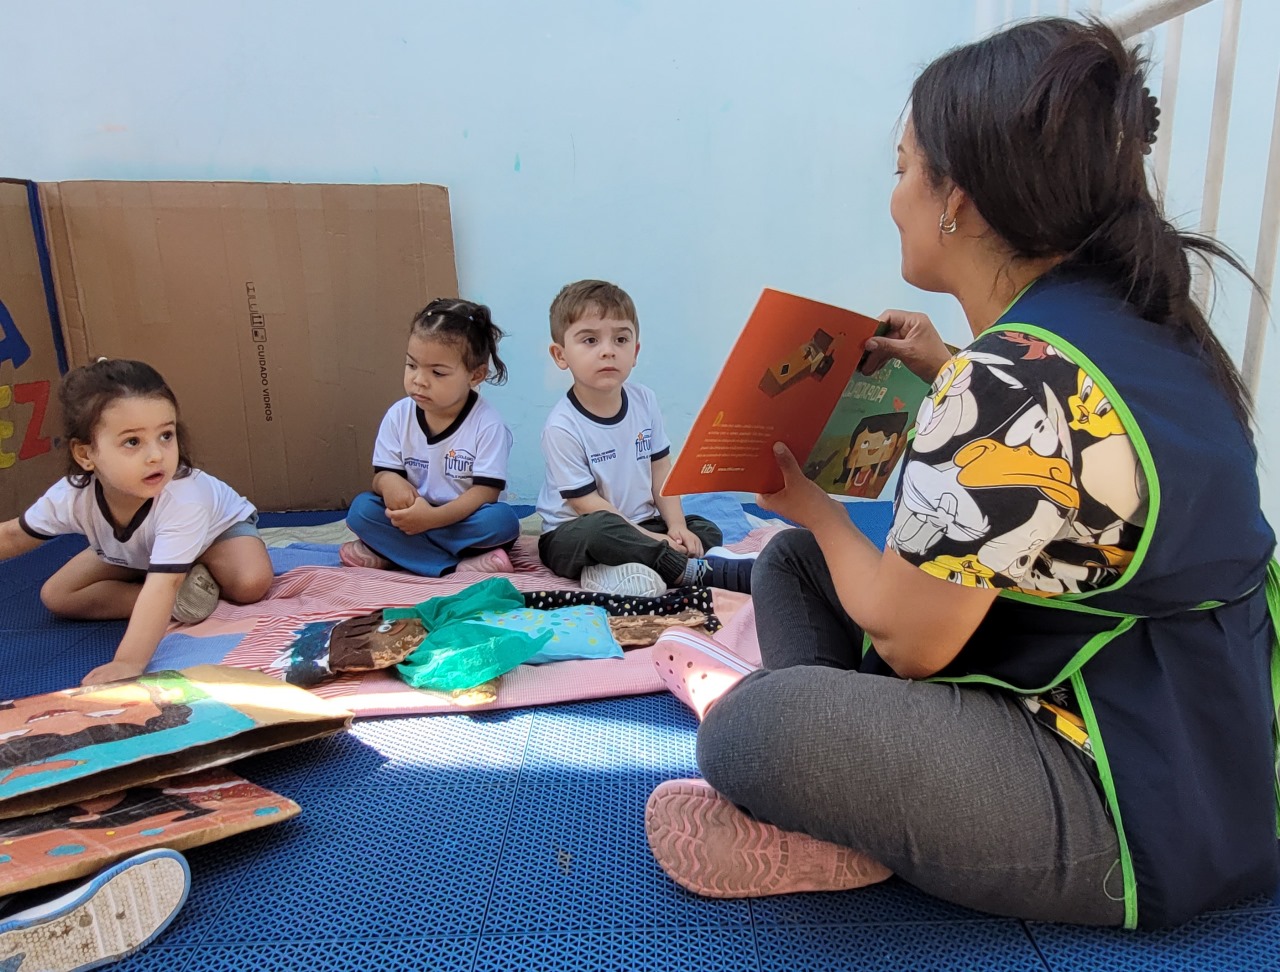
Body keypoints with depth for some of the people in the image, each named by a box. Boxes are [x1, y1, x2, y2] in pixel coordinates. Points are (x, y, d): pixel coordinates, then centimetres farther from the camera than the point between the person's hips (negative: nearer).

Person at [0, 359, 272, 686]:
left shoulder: (183, 500, -45)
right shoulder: (71, 496, -29)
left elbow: (162, 586, -51)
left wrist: (129, 663, -58)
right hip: (132, 555, 6)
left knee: (252, 583, -33)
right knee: (55, 596, -9)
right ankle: (182, 592, -12)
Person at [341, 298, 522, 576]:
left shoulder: (488, 424, -15)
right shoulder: (398, 416, -2)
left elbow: (486, 491, -18)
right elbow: (383, 473, 1)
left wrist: (433, 517, -31)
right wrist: (389, 482, -26)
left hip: (464, 521, -3)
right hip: (413, 517, 4)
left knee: (502, 520, -33)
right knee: (361, 509, -20)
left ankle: (387, 551, -22)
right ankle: (457, 566, -27)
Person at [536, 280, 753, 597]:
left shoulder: (644, 401, -2)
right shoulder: (562, 426, -20)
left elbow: (661, 470, 3)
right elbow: (588, 505, -19)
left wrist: (676, 525, -12)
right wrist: (653, 539, -22)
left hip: (640, 524, 7)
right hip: (573, 534, -6)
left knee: (706, 530, -7)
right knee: (598, 529, -37)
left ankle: (613, 571, -24)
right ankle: (694, 570, -24)